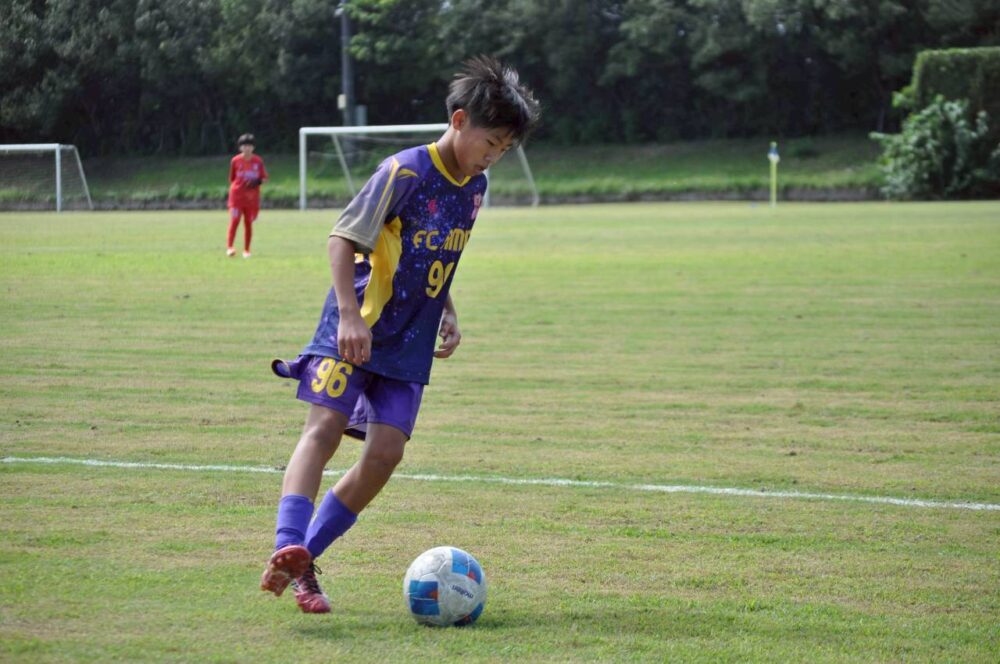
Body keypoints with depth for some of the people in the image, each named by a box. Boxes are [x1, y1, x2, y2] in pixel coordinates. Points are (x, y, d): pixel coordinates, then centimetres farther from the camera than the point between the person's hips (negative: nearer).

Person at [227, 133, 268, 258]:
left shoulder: (258, 161, 4)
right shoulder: (235, 161, 2)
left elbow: (264, 178, 7)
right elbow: (231, 178, 12)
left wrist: (258, 182, -12)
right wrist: (235, 188, 4)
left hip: (252, 197, 2)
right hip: (237, 195, -2)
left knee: (248, 223, 5)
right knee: (234, 221, -13)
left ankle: (246, 250, 13)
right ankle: (229, 247, -17)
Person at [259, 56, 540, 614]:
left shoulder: (475, 185, 10)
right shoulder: (406, 171, -14)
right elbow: (343, 237, -16)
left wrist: (448, 312, 14)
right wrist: (349, 314, -25)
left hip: (410, 343, 7)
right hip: (356, 329, -7)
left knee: (386, 451, -6)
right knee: (326, 426, -21)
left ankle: (303, 563, 0)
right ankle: (288, 547, -34)